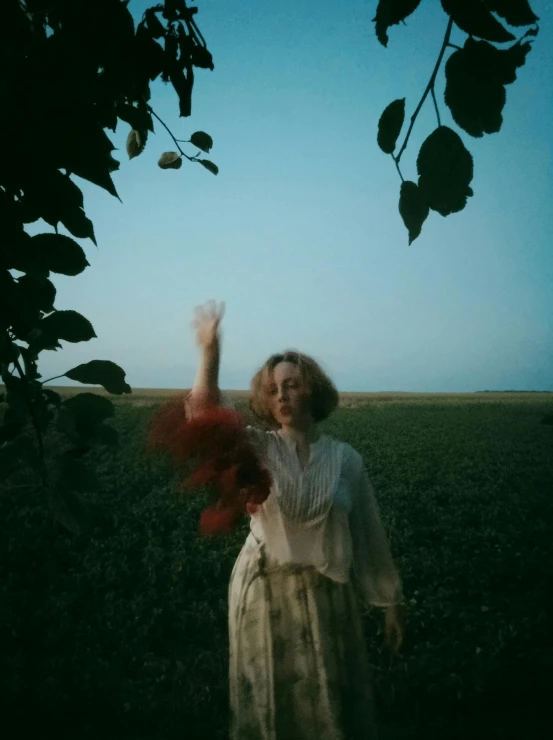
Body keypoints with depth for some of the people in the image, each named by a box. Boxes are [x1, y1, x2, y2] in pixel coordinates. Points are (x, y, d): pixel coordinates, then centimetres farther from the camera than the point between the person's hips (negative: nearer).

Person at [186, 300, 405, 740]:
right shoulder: (256, 449, -7)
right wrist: (210, 353, -37)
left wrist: (392, 600, 8)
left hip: (327, 596, 1)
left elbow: (370, 533, 3)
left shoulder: (346, 459, -5)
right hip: (264, 593, 0)